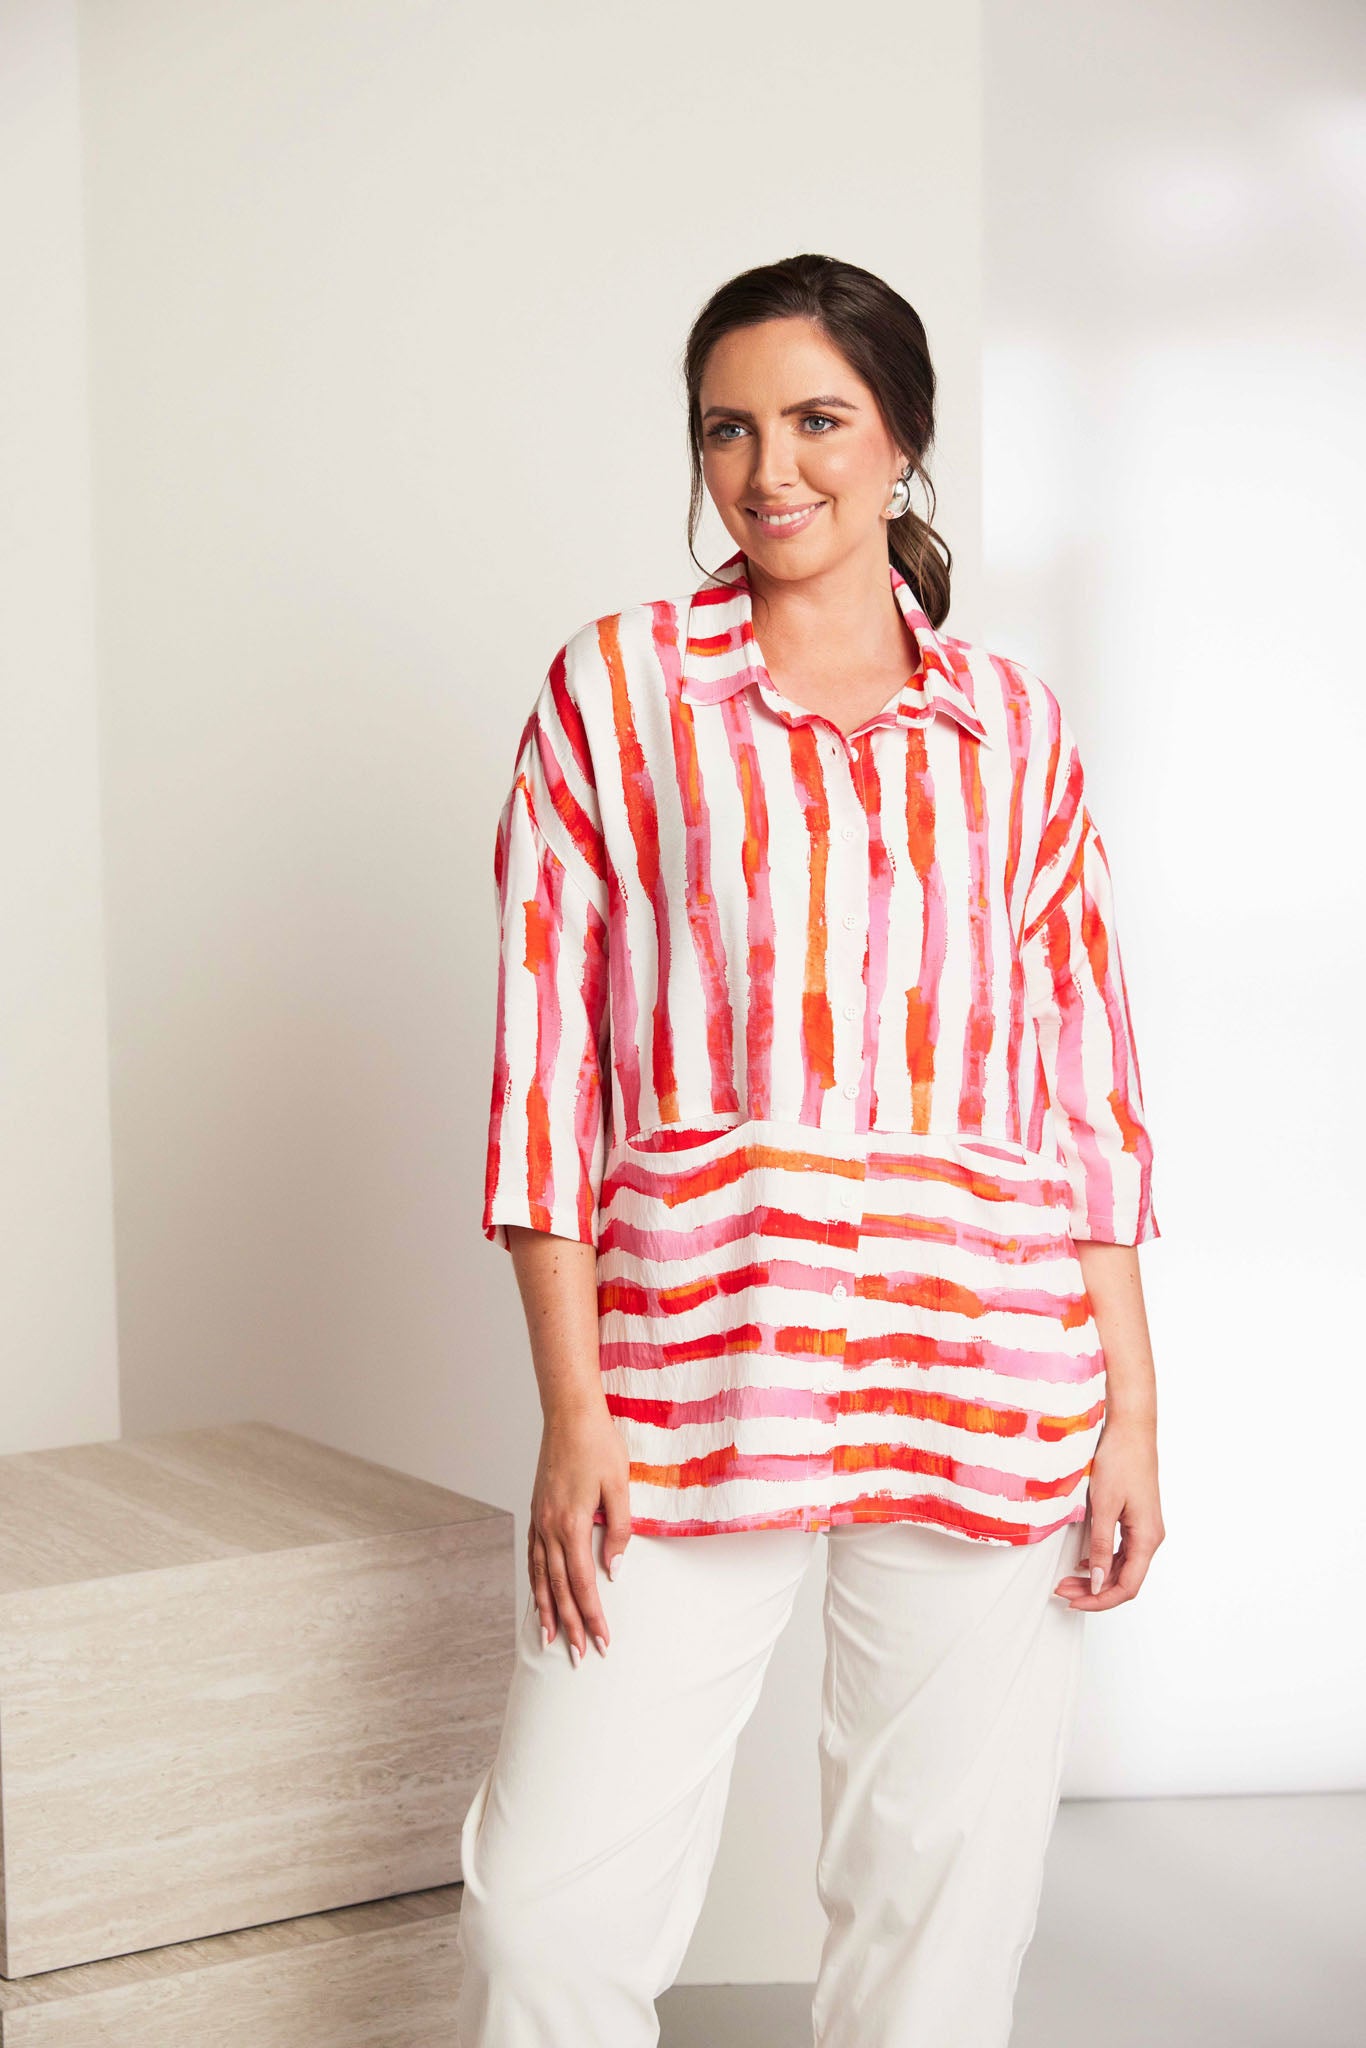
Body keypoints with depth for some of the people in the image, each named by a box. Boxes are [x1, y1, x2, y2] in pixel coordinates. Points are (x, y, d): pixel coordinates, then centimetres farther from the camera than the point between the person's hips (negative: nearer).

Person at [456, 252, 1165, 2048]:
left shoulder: (1012, 724, 11)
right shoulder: (615, 687, 5)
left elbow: (1088, 1071, 10)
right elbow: (547, 1052, 2)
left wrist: (1134, 1409, 4)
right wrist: (572, 1412, -5)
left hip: (986, 1370, 2)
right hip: (689, 1354, -1)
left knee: (946, 1897, 7)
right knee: (554, 1904, -3)